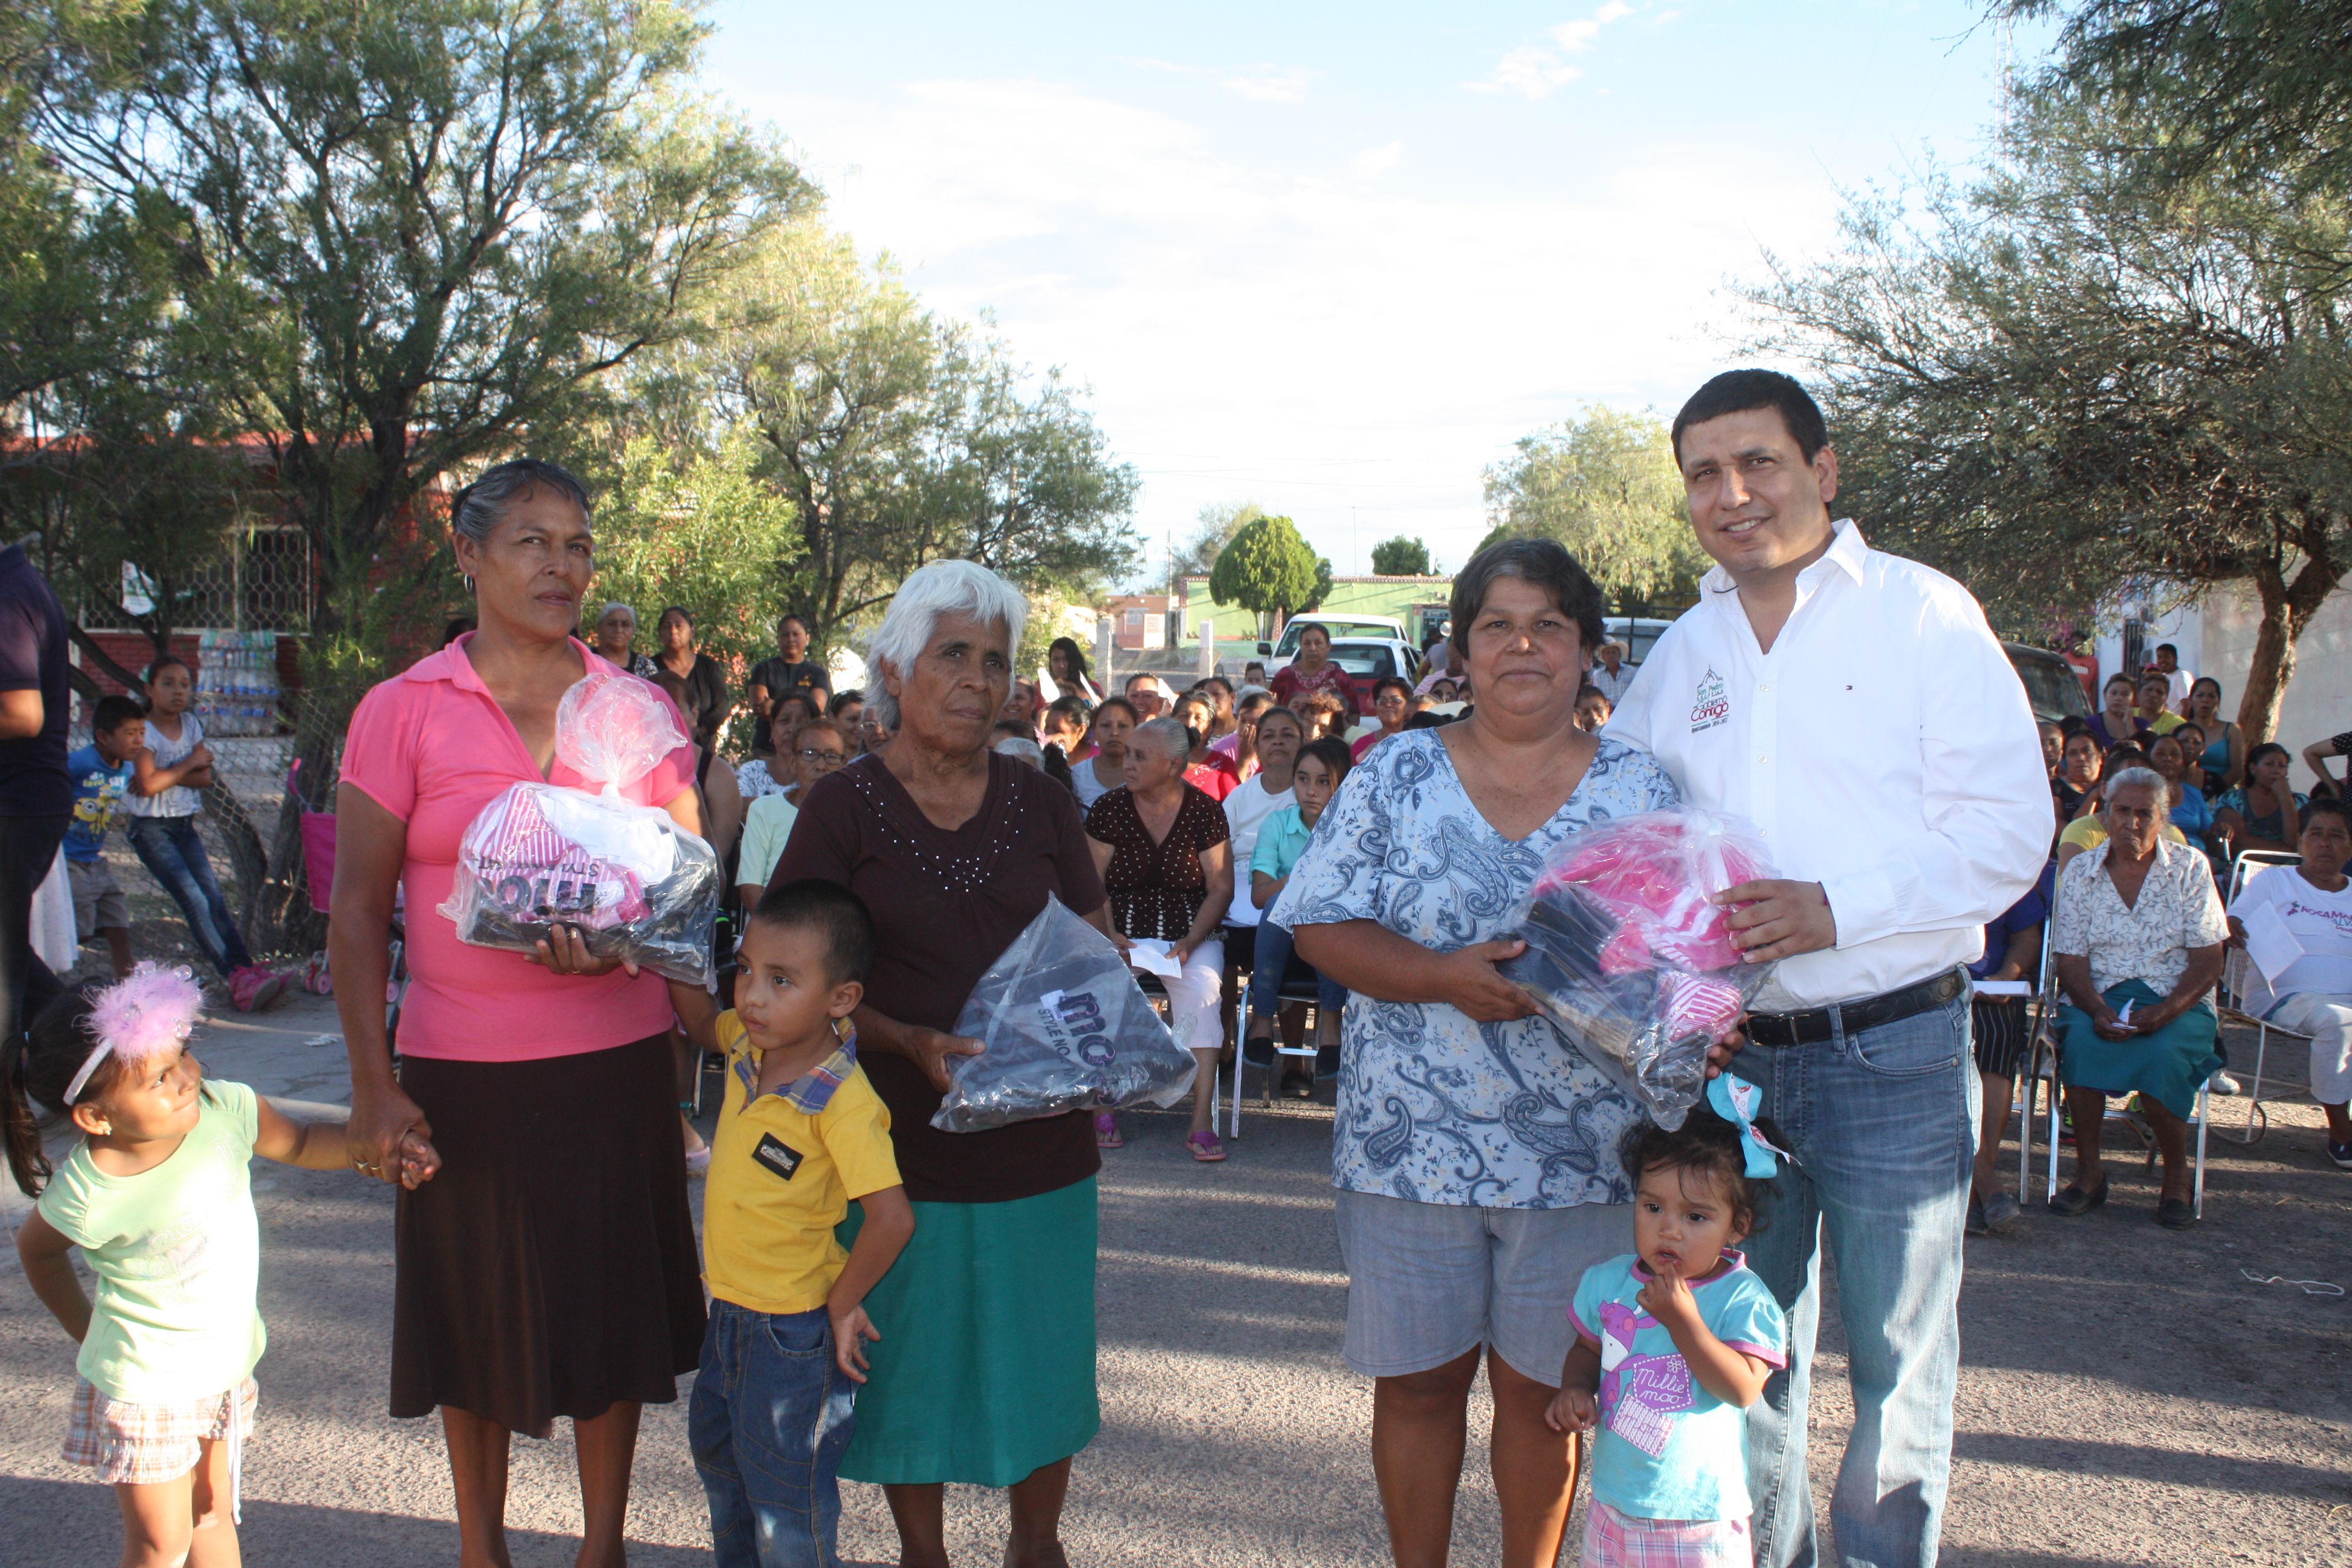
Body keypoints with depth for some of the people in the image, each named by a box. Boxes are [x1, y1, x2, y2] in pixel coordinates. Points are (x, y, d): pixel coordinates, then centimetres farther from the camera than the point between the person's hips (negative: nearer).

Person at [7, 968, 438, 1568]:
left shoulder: (226, 1109, -16)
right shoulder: (85, 1194, -24)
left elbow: (299, 1144, 4)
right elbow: (38, 1250, -2)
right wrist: (89, 1332, 5)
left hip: (225, 1367, 4)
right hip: (145, 1384, -4)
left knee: (213, 1517, 21)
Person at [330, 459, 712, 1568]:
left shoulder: (642, 710, 4)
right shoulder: (403, 712, -2)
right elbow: (357, 914, -1)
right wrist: (372, 1089, -6)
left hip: (620, 1068, 2)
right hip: (463, 1074, -1)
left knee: (613, 1316, 11)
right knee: (475, 1322, 12)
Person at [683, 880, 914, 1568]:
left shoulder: (843, 1102, -30)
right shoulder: (748, 1047, -6)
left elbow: (892, 1217, -33)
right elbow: (701, 1024, 17)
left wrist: (842, 1304, -20)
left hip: (793, 1330, -9)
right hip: (730, 1307, 9)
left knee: (786, 1494, 8)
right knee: (718, 1452, 30)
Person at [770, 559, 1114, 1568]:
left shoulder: (1041, 805, 5)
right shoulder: (844, 807, -4)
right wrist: (911, 1042, -20)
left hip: (1041, 1136, 3)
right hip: (902, 1138, -2)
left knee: (1042, 1358, 12)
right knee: (913, 1362, 10)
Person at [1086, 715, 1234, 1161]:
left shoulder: (1204, 811, 1)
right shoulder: (1109, 809, 2)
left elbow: (1221, 888, 0)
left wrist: (1191, 942, -14)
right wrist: (1110, 939, -16)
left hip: (1190, 933, -1)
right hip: (1122, 931, 1)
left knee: (1201, 990, -30)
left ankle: (1202, 1121, -27)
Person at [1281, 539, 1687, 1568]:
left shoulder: (1641, 791, 3)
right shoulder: (1397, 776, 1)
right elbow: (1319, 928, -3)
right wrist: (1444, 977, -18)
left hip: (1579, 1146, 0)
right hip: (1412, 1139, 0)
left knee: (1542, 1387, 11)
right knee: (1418, 1382, 10)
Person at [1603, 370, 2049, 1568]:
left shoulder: (1923, 614, -3)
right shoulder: (1679, 654, 11)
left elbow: (2010, 824, -9)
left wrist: (1837, 908, -20)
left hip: (1892, 1054, -4)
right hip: (1729, 1055, 4)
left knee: (1897, 1355, 8)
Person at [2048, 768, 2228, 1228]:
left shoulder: (2190, 869, 3)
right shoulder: (2079, 874, 6)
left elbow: (2208, 961, -2)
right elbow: (2070, 961, 1)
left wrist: (2166, 1010, -20)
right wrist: (2099, 1010, -20)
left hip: (2176, 1001, -1)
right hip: (2100, 997, 1)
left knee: (2163, 1053, -34)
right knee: (2082, 1041, -33)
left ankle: (2177, 1177, -11)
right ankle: (2089, 1172, -17)